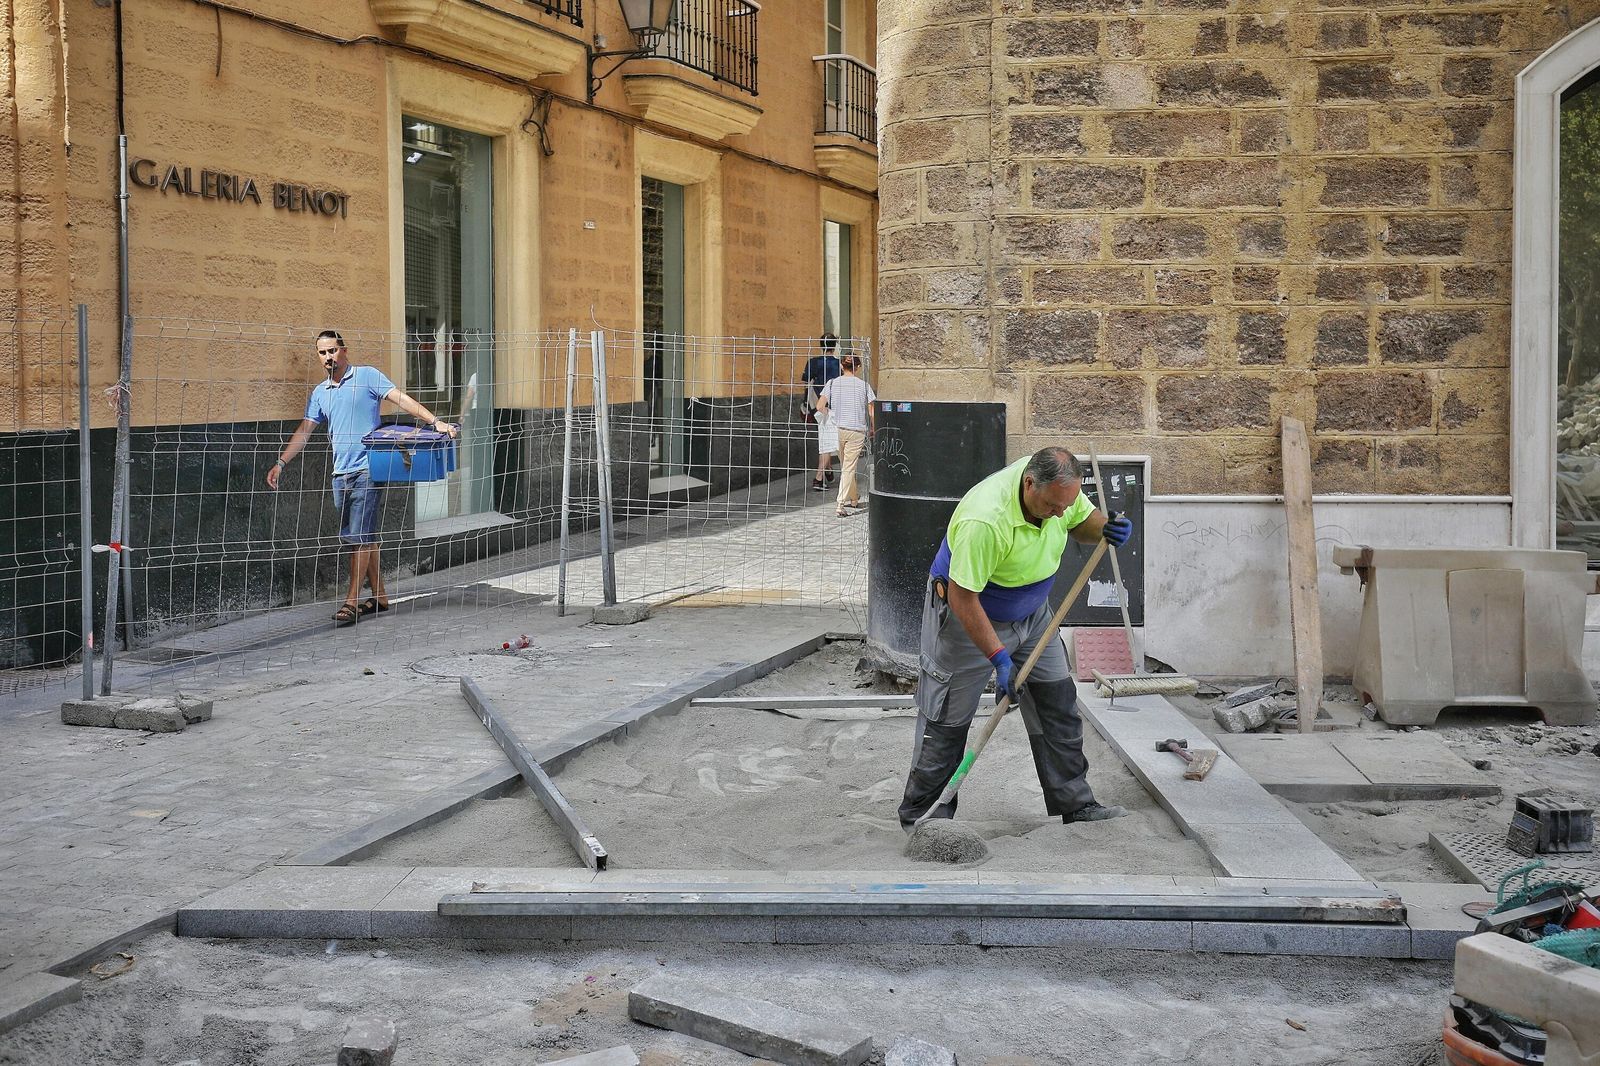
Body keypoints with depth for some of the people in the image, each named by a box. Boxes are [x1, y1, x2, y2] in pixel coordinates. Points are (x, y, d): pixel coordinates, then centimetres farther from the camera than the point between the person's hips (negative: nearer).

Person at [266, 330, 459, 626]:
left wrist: (434, 421, -19)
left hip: (367, 469, -6)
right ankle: (378, 595, 18)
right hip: (340, 474, 7)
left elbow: (400, 399, -8)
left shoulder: (367, 376, -1)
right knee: (360, 537, 10)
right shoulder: (319, 393, 16)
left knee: (360, 535, -9)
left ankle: (352, 601, -8)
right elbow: (304, 430, 17)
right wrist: (281, 463, 8)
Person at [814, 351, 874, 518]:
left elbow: (820, 406, -8)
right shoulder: (863, 385, -3)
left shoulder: (833, 383, -1)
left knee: (845, 466, 19)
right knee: (849, 468, 0)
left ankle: (854, 499, 33)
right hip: (857, 430, -2)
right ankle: (840, 504, -10)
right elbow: (872, 411, -3)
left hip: (838, 428, 2)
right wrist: (873, 429, 13)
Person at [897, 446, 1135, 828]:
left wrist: (1107, 528, -19)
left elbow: (1082, 521, 6)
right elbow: (962, 597, -32)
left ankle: (1075, 805, 16)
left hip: (1031, 613, 7)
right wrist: (999, 658, -29)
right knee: (948, 720, 0)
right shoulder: (985, 520, -39)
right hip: (967, 617, -7)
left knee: (1058, 703, 7)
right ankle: (920, 817, 13)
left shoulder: (1058, 486, -17)